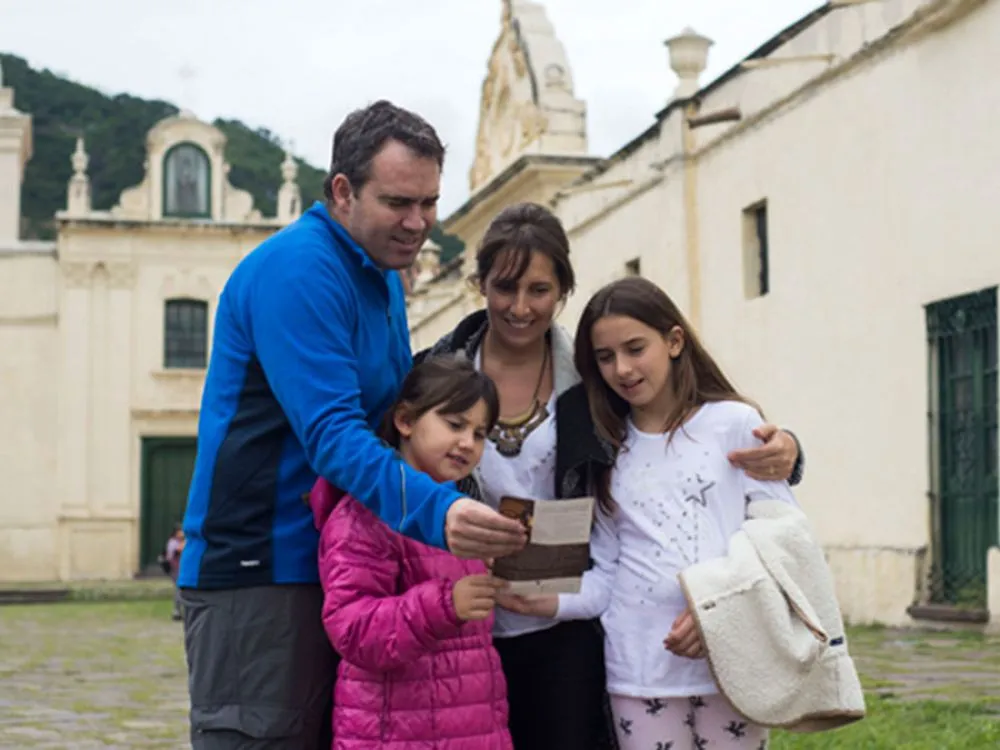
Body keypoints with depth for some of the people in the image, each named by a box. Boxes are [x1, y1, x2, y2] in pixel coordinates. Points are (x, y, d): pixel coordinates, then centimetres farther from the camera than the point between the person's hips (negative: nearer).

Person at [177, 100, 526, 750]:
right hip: (257, 574, -9)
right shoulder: (298, 269, -15)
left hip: (339, 572, 9)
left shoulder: (384, 276, 14)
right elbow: (331, 434, -25)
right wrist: (436, 512, -38)